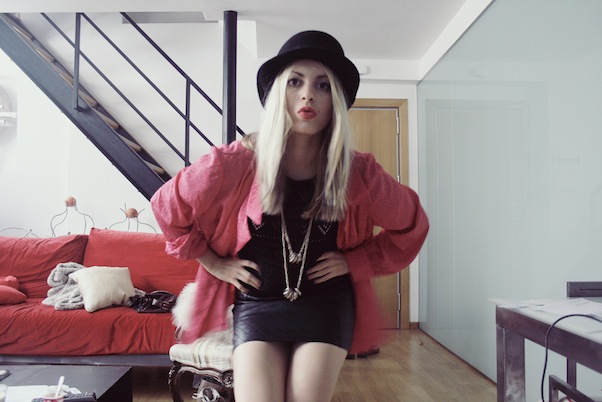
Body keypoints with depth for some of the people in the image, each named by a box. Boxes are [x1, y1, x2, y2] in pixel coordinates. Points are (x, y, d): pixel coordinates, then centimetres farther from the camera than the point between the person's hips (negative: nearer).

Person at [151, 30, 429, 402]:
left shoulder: (358, 172, -12)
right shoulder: (236, 162, -16)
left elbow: (413, 224, 6)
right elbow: (167, 205, 1)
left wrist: (356, 261, -2)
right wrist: (215, 263, 0)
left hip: (327, 305, 1)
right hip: (257, 305, 0)